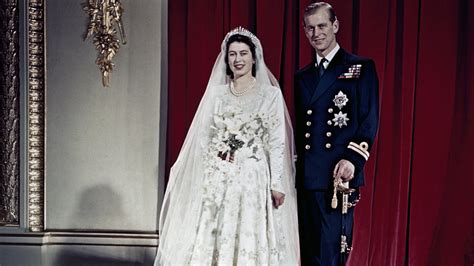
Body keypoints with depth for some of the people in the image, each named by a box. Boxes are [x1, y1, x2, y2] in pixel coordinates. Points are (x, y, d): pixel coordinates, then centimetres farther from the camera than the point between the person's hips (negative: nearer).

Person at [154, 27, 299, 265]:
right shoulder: (216, 93, 10)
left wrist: (276, 184, -7)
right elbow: (204, 138, 11)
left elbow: (277, 142, -1)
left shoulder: (270, 94, 2)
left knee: (249, 241, -1)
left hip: (252, 180, -2)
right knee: (210, 240, 2)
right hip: (217, 180, 3)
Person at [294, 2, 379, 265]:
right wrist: (296, 169, 13)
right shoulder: (302, 76, 19)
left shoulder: (361, 67, 2)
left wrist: (352, 159, -17)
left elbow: (369, 120, -5)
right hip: (305, 178, 6)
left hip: (339, 175, -5)